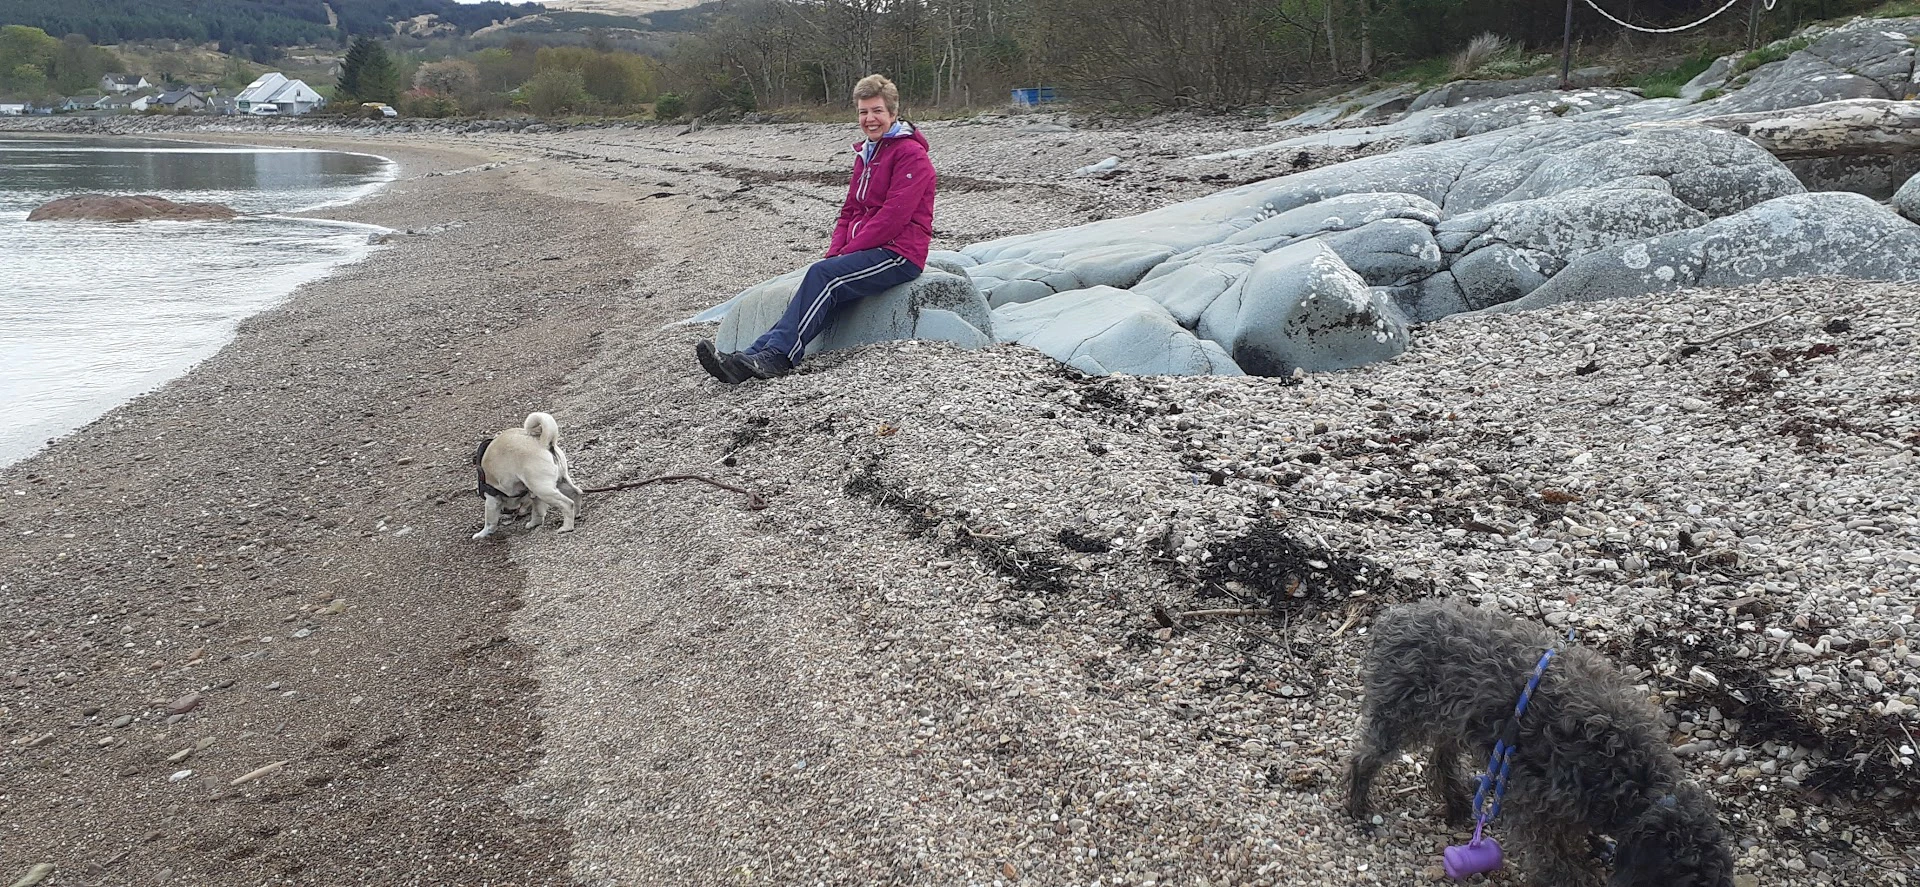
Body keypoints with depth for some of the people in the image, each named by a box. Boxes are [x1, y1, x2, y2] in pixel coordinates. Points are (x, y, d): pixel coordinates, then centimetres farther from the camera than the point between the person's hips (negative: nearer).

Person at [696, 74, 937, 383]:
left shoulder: (911, 154, -7)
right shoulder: (865, 154, 21)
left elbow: (893, 216, -16)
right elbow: (850, 211, 21)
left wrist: (847, 252, -15)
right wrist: (834, 252, 3)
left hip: (899, 253, -7)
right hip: (870, 251, 7)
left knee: (822, 275, -28)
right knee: (817, 289, -19)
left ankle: (778, 357, -34)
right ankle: (752, 359, -34)